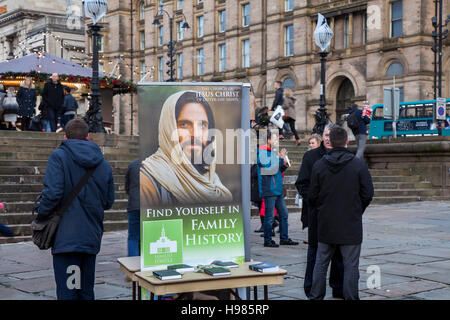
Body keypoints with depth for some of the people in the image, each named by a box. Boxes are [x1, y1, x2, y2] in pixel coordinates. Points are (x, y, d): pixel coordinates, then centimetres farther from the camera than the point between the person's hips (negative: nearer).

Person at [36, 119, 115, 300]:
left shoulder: (59, 156, -6)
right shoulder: (104, 164, 10)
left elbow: (52, 193, -17)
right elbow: (108, 202, 13)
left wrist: (41, 216, -2)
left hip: (66, 237, -5)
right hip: (92, 237, 5)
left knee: (66, 293, -3)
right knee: (86, 292, 15)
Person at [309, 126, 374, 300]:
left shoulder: (319, 165, -3)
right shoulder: (359, 165, -8)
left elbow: (313, 196, -1)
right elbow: (368, 194, -5)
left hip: (326, 224, 2)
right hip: (351, 225, -2)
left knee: (321, 264, 14)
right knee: (351, 266, 5)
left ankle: (316, 296, 19)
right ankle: (350, 297, 7)